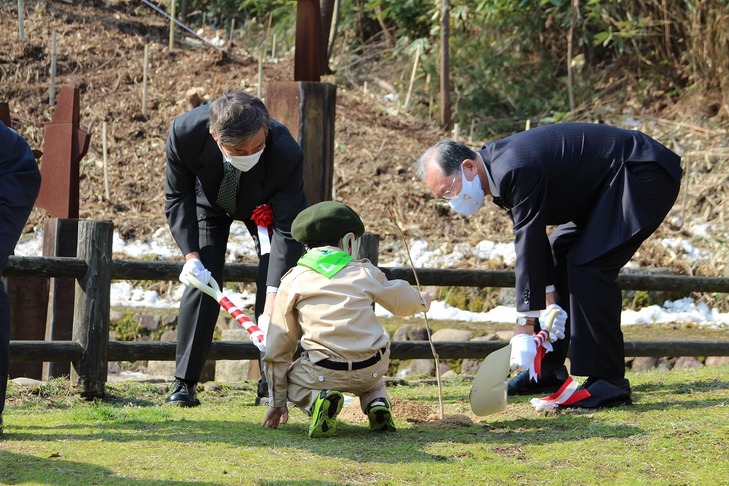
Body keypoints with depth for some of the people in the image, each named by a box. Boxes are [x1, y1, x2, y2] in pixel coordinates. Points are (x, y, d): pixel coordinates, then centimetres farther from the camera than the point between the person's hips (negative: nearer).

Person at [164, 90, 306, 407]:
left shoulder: (286, 153, -43)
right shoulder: (185, 132, -39)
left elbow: (287, 232, -38)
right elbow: (178, 196, -18)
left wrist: (272, 306, -44)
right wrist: (190, 255, -28)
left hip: (266, 206, -1)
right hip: (210, 200, 1)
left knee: (274, 284, -11)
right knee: (201, 282, -9)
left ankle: (270, 385, -3)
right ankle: (184, 383, -3)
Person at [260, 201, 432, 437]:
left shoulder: (292, 280, 8)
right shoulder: (365, 272, 11)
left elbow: (278, 347, 11)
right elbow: (402, 300, 30)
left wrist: (277, 402, 20)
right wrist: (422, 301, 56)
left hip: (323, 373, -4)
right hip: (372, 368, 4)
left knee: (289, 378, 25)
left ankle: (317, 399, -7)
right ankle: (377, 401, 5)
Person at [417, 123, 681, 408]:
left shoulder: (515, 171, -28)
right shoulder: (498, 171, 3)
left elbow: (528, 246, -27)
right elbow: (533, 242, 8)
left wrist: (524, 326, -24)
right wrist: (549, 300, 2)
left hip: (646, 176, -11)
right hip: (607, 183, 11)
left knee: (588, 265, -19)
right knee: (556, 255, 12)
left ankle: (609, 383, -15)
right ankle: (548, 370, 18)